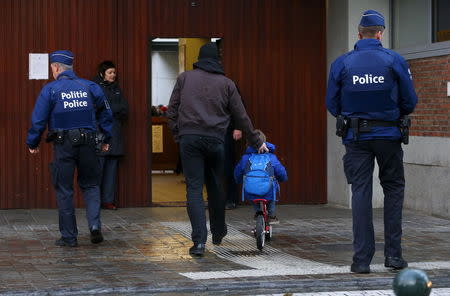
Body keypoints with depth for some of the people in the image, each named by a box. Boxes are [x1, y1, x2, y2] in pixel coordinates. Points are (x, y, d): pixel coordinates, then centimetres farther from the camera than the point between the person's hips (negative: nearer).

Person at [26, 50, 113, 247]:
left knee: (64, 190, 6)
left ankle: (69, 237, 8)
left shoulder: (50, 89, -5)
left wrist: (32, 144, 7)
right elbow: (106, 114, 10)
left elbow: (38, 120, -5)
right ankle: (94, 225, -5)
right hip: (87, 143, 3)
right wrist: (106, 139, 19)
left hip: (63, 146, -3)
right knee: (90, 185, 15)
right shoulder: (90, 87, 5)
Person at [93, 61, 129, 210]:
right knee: (98, 166, -10)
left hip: (115, 133, 6)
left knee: (112, 167, 3)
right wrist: (117, 109, -4)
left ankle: (108, 200, 7)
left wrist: (111, 110, -5)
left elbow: (125, 109, 10)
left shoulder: (116, 89, 19)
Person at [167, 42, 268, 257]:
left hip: (189, 138, -1)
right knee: (215, 187, 17)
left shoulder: (185, 78, 11)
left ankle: (199, 241, -14)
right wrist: (256, 142, 22)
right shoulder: (226, 83, 11)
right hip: (215, 140, 1)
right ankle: (218, 233, 31)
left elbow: (172, 110, 6)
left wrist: (176, 134, 13)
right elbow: (241, 116, 14)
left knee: (194, 188, -4)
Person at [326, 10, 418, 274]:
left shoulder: (342, 63, -1)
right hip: (389, 135, -1)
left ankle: (362, 259, 0)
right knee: (394, 189, 13)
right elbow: (410, 102, -1)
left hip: (356, 137, 1)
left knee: (361, 193, 3)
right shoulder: (395, 61, -4)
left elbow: (332, 105, 3)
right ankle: (393, 254, 10)